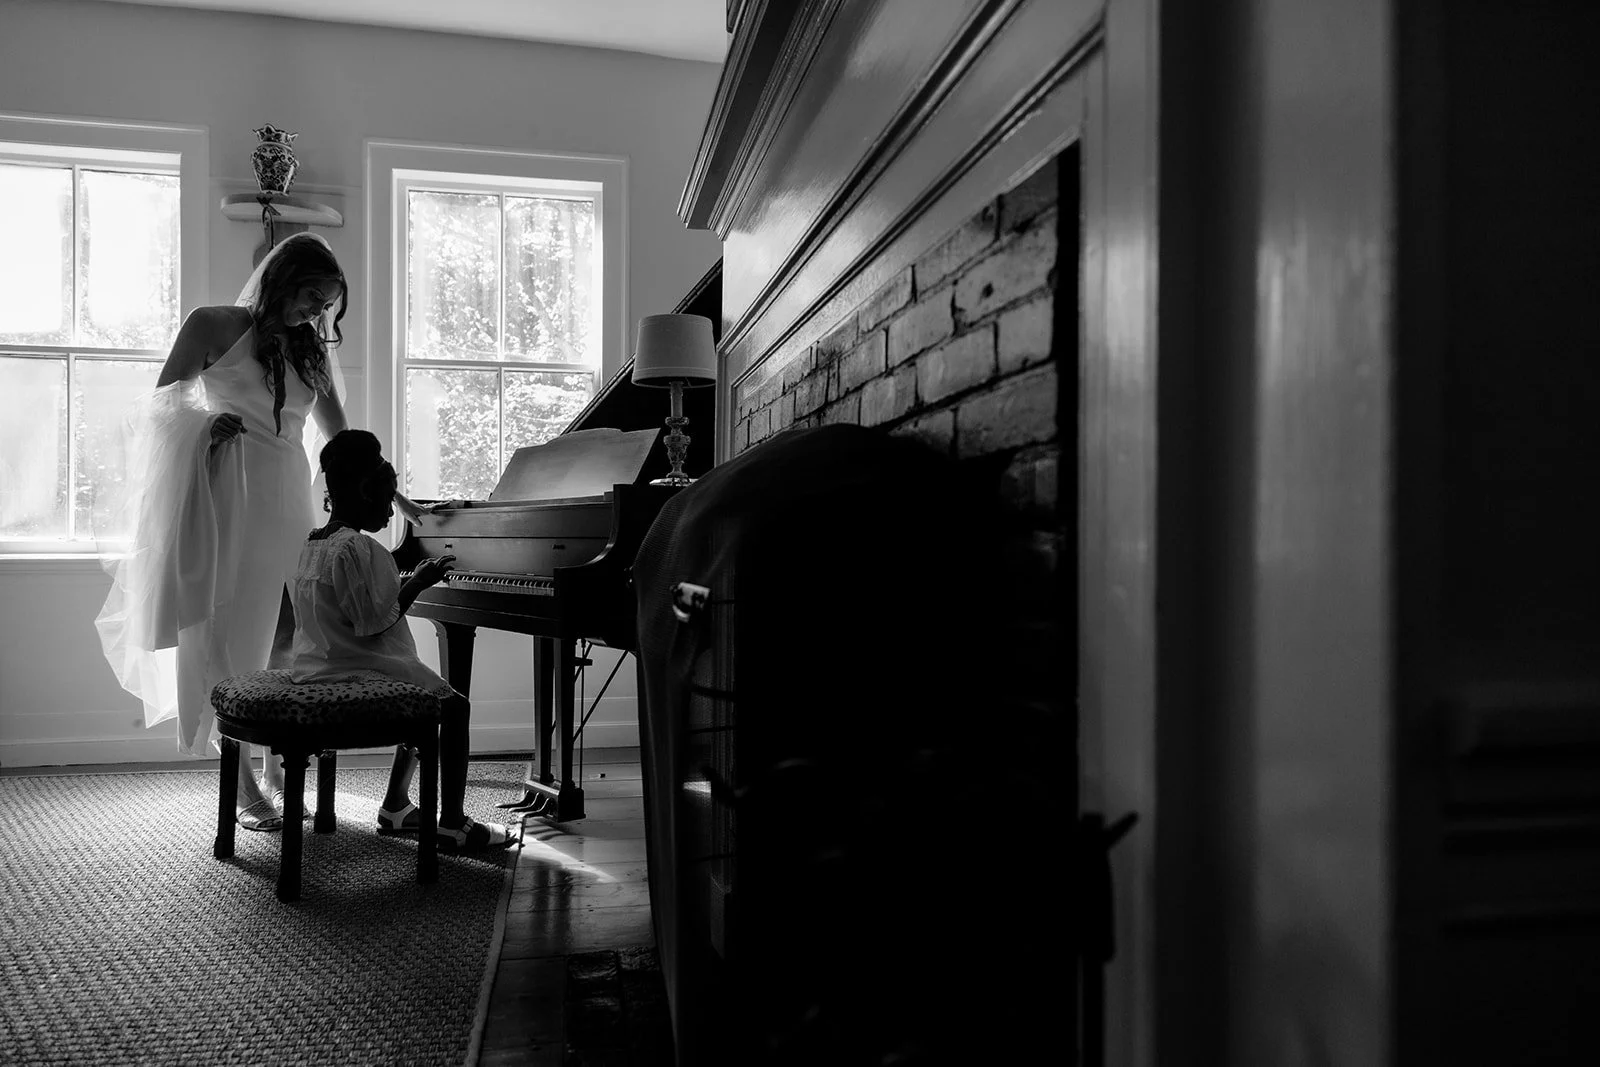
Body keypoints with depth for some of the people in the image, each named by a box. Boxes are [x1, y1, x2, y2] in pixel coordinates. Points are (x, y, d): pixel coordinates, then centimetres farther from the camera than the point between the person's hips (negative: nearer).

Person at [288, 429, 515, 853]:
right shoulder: (356, 548, -20)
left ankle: (396, 806, 28)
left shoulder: (309, 544, 10)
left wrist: (411, 577, 16)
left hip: (316, 669, 10)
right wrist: (417, 583, -14)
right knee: (454, 706, -4)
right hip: (355, 675, -10)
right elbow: (373, 624, -22)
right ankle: (453, 825, -4)